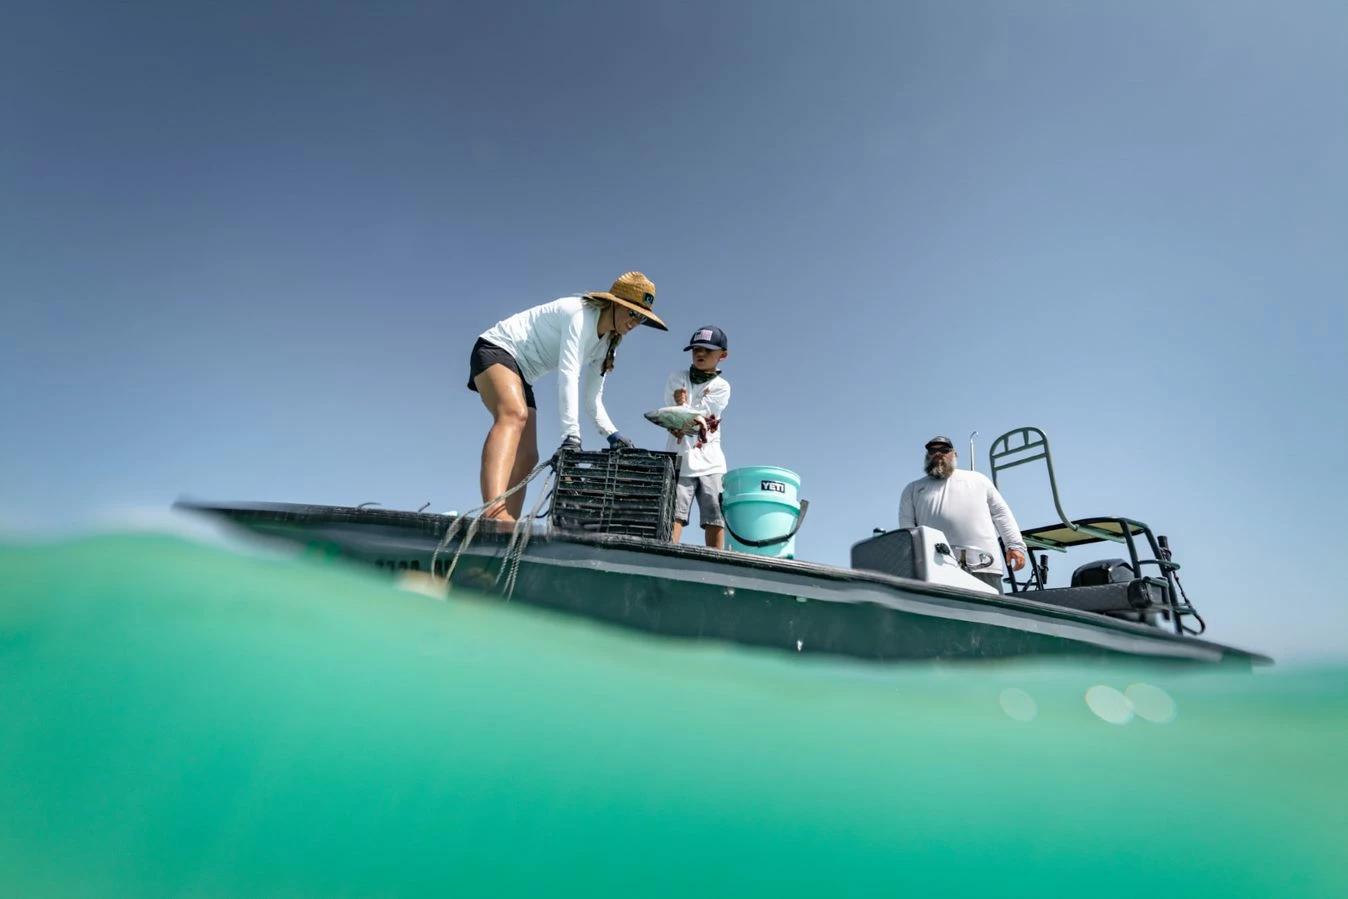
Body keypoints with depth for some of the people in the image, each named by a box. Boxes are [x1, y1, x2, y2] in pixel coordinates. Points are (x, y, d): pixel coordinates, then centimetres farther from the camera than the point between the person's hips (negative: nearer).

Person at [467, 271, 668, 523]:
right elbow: (568, 375, -31)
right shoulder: (581, 314, -19)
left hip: (521, 374, 10)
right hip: (497, 349, -10)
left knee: (527, 458, -1)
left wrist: (611, 433, -10)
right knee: (515, 415, -39)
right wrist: (571, 434, -39)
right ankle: (493, 512, -56)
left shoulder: (608, 344, 8)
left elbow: (592, 398, 8)